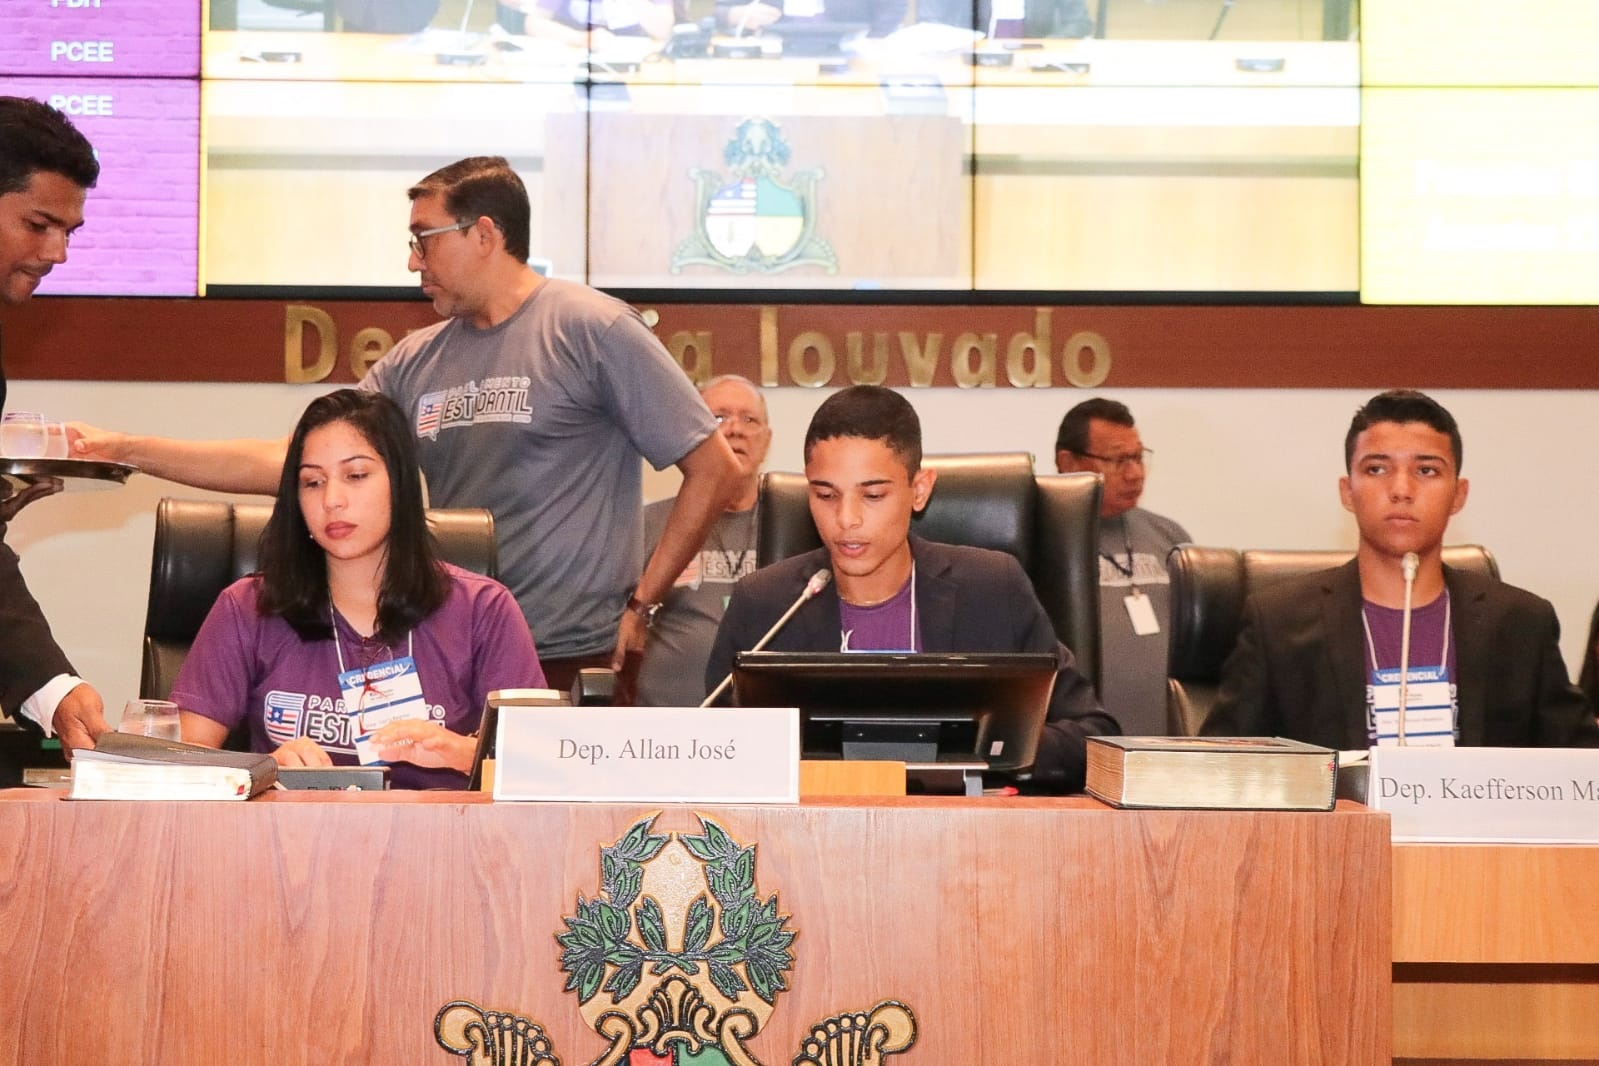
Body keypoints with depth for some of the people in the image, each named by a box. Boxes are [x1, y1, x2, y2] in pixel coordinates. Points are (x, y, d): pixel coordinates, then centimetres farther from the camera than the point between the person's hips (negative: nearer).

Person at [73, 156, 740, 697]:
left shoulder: (591, 330, -5)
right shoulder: (416, 363, 12)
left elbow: (715, 469, -6)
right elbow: (291, 463, 11)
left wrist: (640, 604, -7)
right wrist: (125, 450, 7)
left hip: (575, 662, -5)